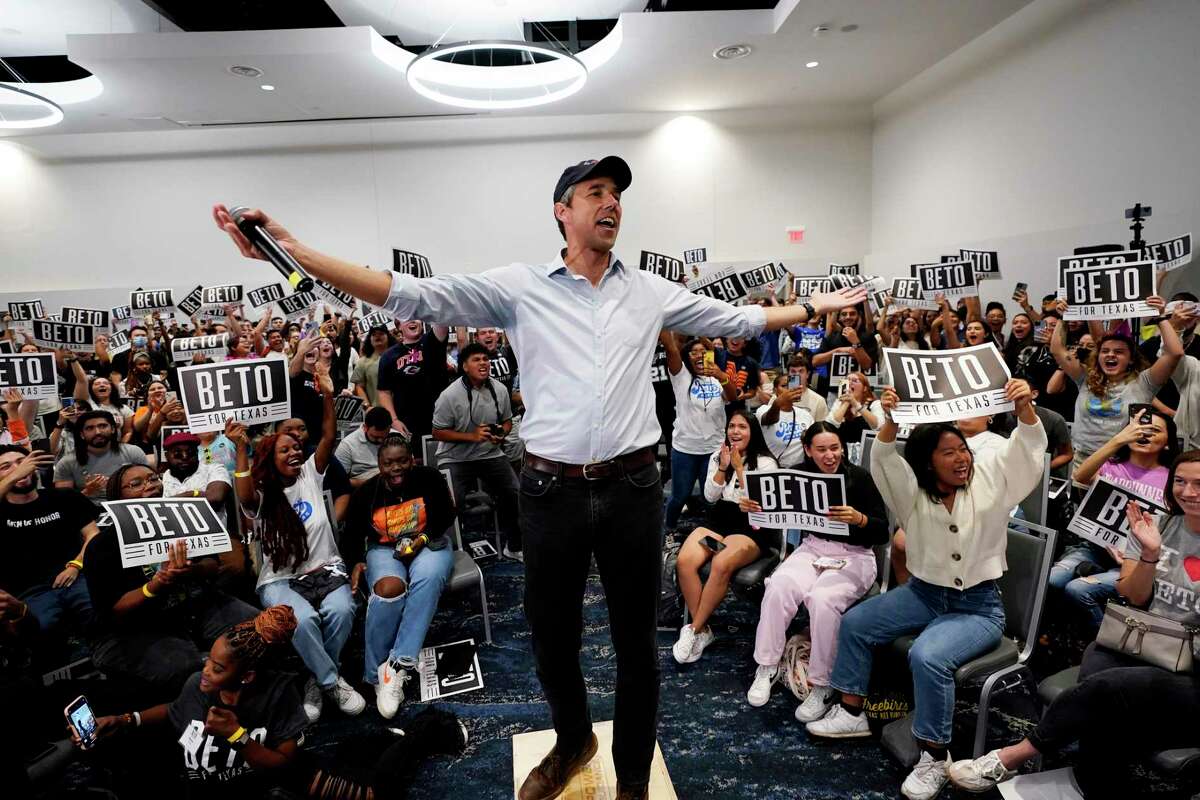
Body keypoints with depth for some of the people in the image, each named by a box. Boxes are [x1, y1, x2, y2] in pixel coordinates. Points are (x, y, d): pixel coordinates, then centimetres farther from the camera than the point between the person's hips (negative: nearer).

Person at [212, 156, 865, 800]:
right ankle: (572, 742, 49)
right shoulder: (519, 286, 0)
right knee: (551, 636, 17)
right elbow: (411, 295, -7)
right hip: (553, 491, -1)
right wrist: (289, 249, -14)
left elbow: (735, 319, 18)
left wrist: (813, 308, 18)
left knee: (636, 643, 13)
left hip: (633, 487, 1)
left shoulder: (650, 291, 8)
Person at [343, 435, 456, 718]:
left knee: (429, 579, -36)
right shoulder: (365, 493, -5)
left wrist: (423, 538, -17)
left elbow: (446, 515, -1)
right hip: (384, 550, 0)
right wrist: (356, 563, -13)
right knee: (389, 588, -35)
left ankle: (398, 666, -34)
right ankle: (377, 675, -20)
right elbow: (352, 535, 6)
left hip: (427, 544, 0)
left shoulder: (430, 478, -9)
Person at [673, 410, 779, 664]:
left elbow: (756, 500, -8)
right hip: (717, 521, 4)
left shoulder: (765, 462, 2)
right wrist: (722, 468, -4)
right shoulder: (717, 457, 15)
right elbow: (710, 496, 8)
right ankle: (702, 630, -13)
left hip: (750, 528, -4)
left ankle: (694, 630, -18)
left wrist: (739, 467, -9)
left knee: (721, 565, -35)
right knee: (684, 562, -26)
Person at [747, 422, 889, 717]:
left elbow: (882, 533, -11)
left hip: (853, 556, -3)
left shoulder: (859, 477, -8)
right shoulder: (802, 474, 2)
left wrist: (858, 518, -32)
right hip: (811, 549, 3)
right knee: (778, 587, -27)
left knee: (822, 599, -32)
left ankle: (822, 685, -13)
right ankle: (767, 667, -10)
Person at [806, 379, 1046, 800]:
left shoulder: (990, 479, -6)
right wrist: (891, 418, -38)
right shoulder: (913, 491, -4)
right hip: (922, 593, 4)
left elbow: (1030, 446, -15)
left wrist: (1024, 406, -36)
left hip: (978, 606, -4)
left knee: (927, 656, -29)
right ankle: (852, 712, 14)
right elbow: (884, 459, -20)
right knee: (855, 623, -3)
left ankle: (934, 755, -9)